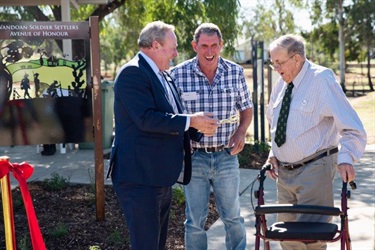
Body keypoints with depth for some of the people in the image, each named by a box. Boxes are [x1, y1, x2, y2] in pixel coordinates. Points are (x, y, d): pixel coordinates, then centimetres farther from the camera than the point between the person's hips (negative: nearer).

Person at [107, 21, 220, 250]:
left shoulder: (163, 76, 16)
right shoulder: (132, 73, -14)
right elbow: (147, 119, -25)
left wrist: (200, 128, 3)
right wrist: (191, 121, -20)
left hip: (160, 178, 10)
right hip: (140, 178, -10)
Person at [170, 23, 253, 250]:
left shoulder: (236, 72, 0)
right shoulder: (178, 74, -7)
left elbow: (246, 108, 12)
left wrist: (242, 130, -6)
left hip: (227, 156, 2)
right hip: (194, 156, -1)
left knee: (233, 217, 12)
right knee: (195, 221, 8)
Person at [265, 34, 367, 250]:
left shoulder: (321, 79, -13)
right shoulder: (281, 84, 8)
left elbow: (352, 128, -16)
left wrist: (345, 158, -30)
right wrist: (274, 153, 9)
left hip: (314, 170, -7)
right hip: (284, 171, 7)